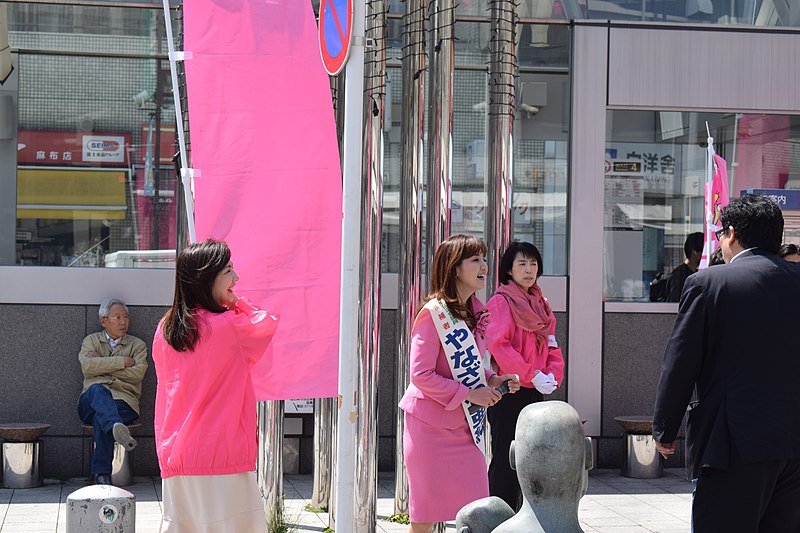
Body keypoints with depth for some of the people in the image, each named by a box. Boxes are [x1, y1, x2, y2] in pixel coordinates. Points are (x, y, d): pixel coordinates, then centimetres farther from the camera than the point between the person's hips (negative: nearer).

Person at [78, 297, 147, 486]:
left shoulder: (137, 345, 17)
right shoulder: (91, 341, 18)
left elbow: (138, 373, -4)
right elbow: (87, 366, -4)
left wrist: (101, 366, -2)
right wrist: (122, 362, -6)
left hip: (124, 401, 0)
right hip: (91, 401, 1)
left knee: (100, 419, -33)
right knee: (97, 389, -35)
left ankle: (101, 474, -31)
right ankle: (116, 426, -62)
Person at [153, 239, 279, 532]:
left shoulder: (165, 329, 6)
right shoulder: (229, 327, -10)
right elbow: (268, 321, 9)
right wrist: (235, 302, 13)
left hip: (174, 457, 6)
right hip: (221, 460, -6)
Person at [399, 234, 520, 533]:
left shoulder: (475, 312, 8)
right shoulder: (434, 314, -16)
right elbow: (420, 374, -20)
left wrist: (491, 380, 1)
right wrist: (469, 394, -20)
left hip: (464, 425, 7)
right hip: (430, 426, -7)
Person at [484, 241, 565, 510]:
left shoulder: (541, 304, 15)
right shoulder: (501, 301, -8)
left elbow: (552, 346, 15)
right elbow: (498, 344, -18)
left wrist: (553, 375, -4)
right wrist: (533, 375, -19)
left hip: (535, 393, 7)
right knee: (505, 460, -5)